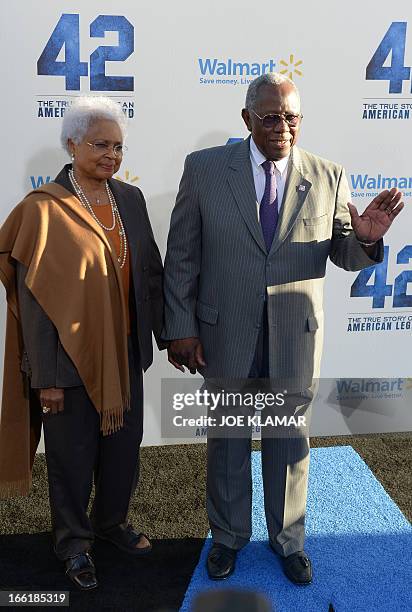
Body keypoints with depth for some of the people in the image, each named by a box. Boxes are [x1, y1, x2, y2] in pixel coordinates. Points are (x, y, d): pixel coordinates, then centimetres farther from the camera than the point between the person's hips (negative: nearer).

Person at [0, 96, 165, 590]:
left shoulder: (130, 198, 3)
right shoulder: (44, 208, -12)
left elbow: (151, 271, 8)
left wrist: (167, 332, 7)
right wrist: (46, 376, -14)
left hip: (125, 351, 5)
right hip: (70, 357, -5)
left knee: (125, 443, 17)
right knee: (73, 453, 11)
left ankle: (112, 520, 42)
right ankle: (73, 541, 35)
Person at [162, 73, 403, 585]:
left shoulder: (327, 177, -2)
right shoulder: (204, 169, -5)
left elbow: (344, 255, 4)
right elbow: (181, 255, -3)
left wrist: (366, 237, -19)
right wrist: (180, 328, -6)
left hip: (296, 333, 1)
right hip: (224, 331, 0)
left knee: (289, 438, 16)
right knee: (226, 437, 16)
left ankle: (287, 539, 40)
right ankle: (228, 536, 40)